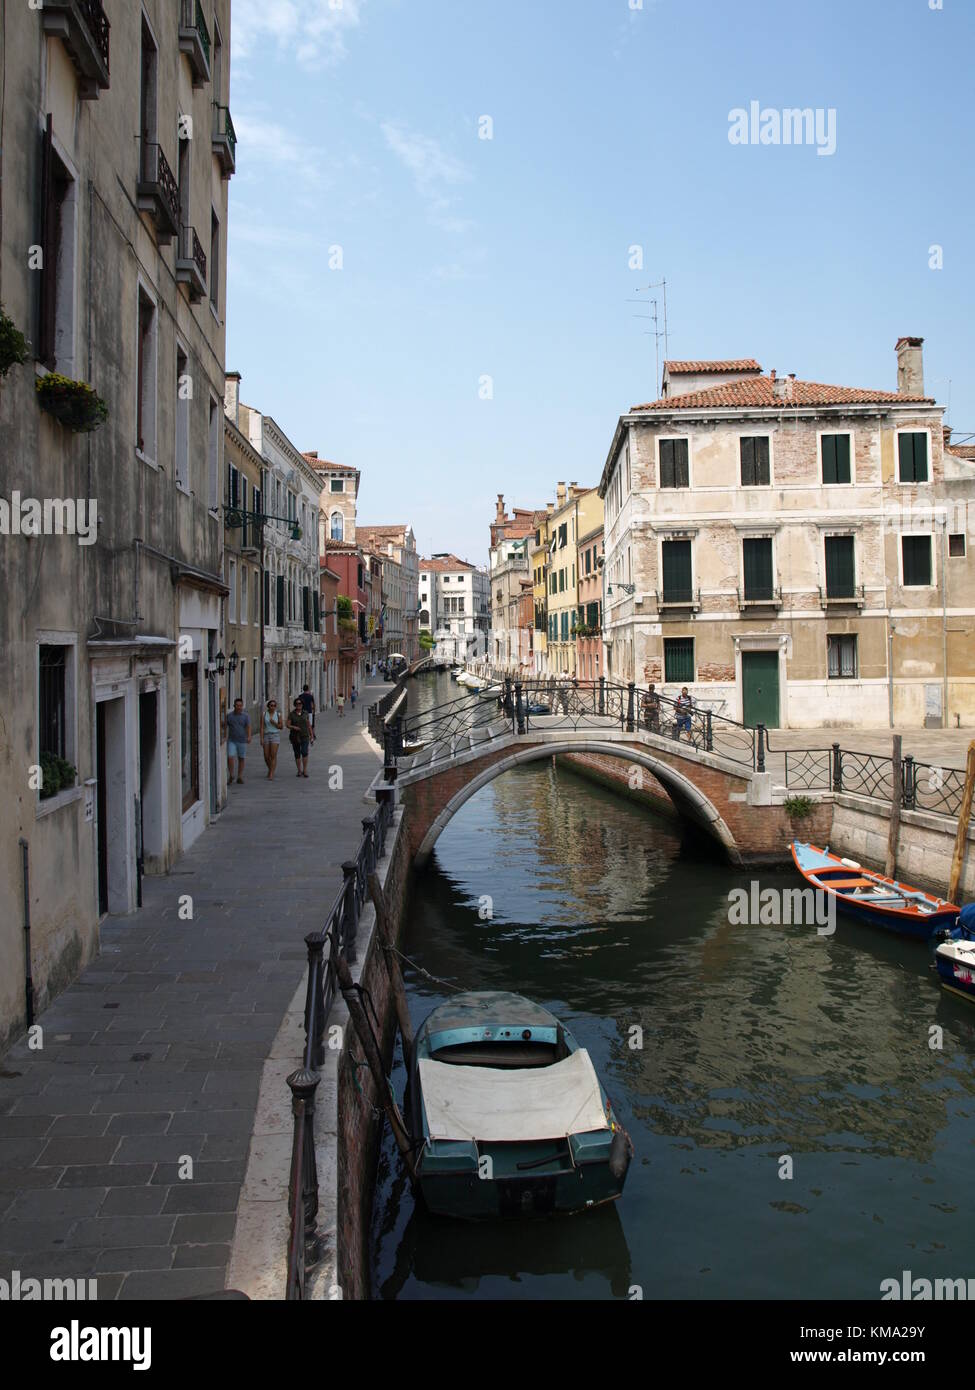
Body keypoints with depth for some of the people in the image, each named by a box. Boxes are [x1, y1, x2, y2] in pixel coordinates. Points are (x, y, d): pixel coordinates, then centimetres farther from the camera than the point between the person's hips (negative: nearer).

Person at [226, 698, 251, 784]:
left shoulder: (246, 716, -4)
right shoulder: (229, 715, 0)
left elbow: (248, 727, -15)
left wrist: (249, 737, -32)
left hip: (242, 741, 0)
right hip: (231, 741, 0)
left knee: (241, 759, 8)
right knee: (230, 758, -11)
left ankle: (240, 777, 18)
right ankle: (231, 776, 5)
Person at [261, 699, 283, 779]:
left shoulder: (278, 714, 1)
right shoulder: (264, 714, 0)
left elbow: (281, 727, 2)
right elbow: (262, 727, -3)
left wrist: (274, 723, -15)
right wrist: (261, 738, -10)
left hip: (275, 735, -1)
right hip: (266, 735, 1)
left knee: (273, 756, -11)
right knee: (266, 757, 4)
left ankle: (271, 775, -12)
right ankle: (270, 769, 33)